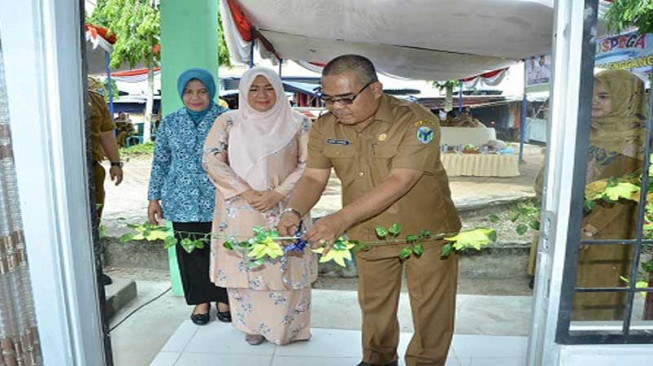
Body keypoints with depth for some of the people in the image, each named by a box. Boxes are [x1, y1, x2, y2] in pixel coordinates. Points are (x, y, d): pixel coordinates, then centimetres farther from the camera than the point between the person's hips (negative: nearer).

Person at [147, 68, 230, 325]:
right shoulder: (170, 123, 5)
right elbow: (160, 162, 10)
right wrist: (154, 197, 8)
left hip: (218, 200, -2)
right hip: (183, 201, 2)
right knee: (190, 251, 10)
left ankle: (223, 298, 28)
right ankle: (201, 300, 29)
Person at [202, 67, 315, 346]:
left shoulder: (297, 123, 2)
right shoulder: (228, 122, 4)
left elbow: (307, 164, -2)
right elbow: (211, 160, -2)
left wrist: (278, 193, -14)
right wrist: (245, 192, -13)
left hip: (284, 211, 0)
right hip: (240, 211, 1)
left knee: (285, 267, 4)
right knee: (244, 267, 8)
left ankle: (288, 326, 26)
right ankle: (252, 325, 28)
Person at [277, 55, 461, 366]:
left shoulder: (417, 121, -24)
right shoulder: (324, 127, -7)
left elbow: (398, 183, -32)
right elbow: (313, 177, -6)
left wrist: (342, 218, -40)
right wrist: (294, 211, -27)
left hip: (425, 232, -4)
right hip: (369, 234, 4)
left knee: (431, 311, 9)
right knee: (373, 305, 20)